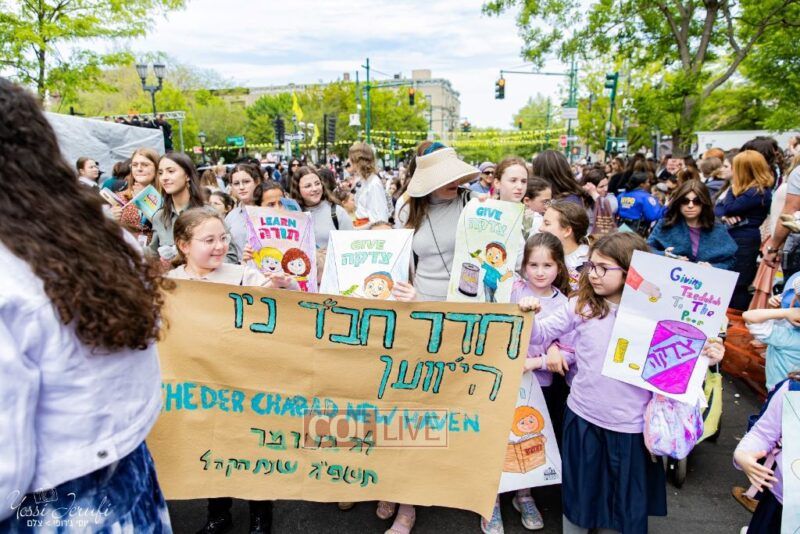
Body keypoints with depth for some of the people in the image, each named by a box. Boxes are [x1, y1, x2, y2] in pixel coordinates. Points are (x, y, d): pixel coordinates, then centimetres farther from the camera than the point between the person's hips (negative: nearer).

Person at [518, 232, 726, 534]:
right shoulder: (580, 305, -6)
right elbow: (541, 334, -2)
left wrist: (705, 359, -20)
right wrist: (530, 316, -21)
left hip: (631, 425, -1)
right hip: (583, 417, 1)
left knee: (629, 501, 19)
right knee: (580, 491, 20)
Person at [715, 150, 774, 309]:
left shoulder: (759, 192, -16)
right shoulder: (745, 188, 13)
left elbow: (730, 208, -19)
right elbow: (718, 207, 10)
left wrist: (734, 188, -4)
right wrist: (724, 216, -12)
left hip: (744, 242, -9)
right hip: (731, 238, 9)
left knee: (736, 286, -4)